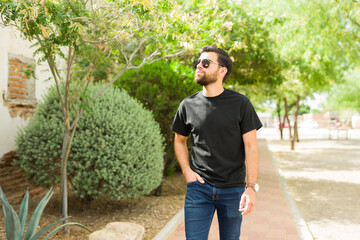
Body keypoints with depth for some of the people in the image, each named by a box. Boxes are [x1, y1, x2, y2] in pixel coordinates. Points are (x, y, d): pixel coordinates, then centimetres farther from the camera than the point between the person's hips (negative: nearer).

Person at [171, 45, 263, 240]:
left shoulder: (240, 103, -5)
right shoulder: (188, 105, 2)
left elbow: (251, 146, -5)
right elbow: (179, 140, 16)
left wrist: (251, 187, -12)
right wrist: (187, 171, 2)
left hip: (232, 189, -1)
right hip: (198, 187, 1)